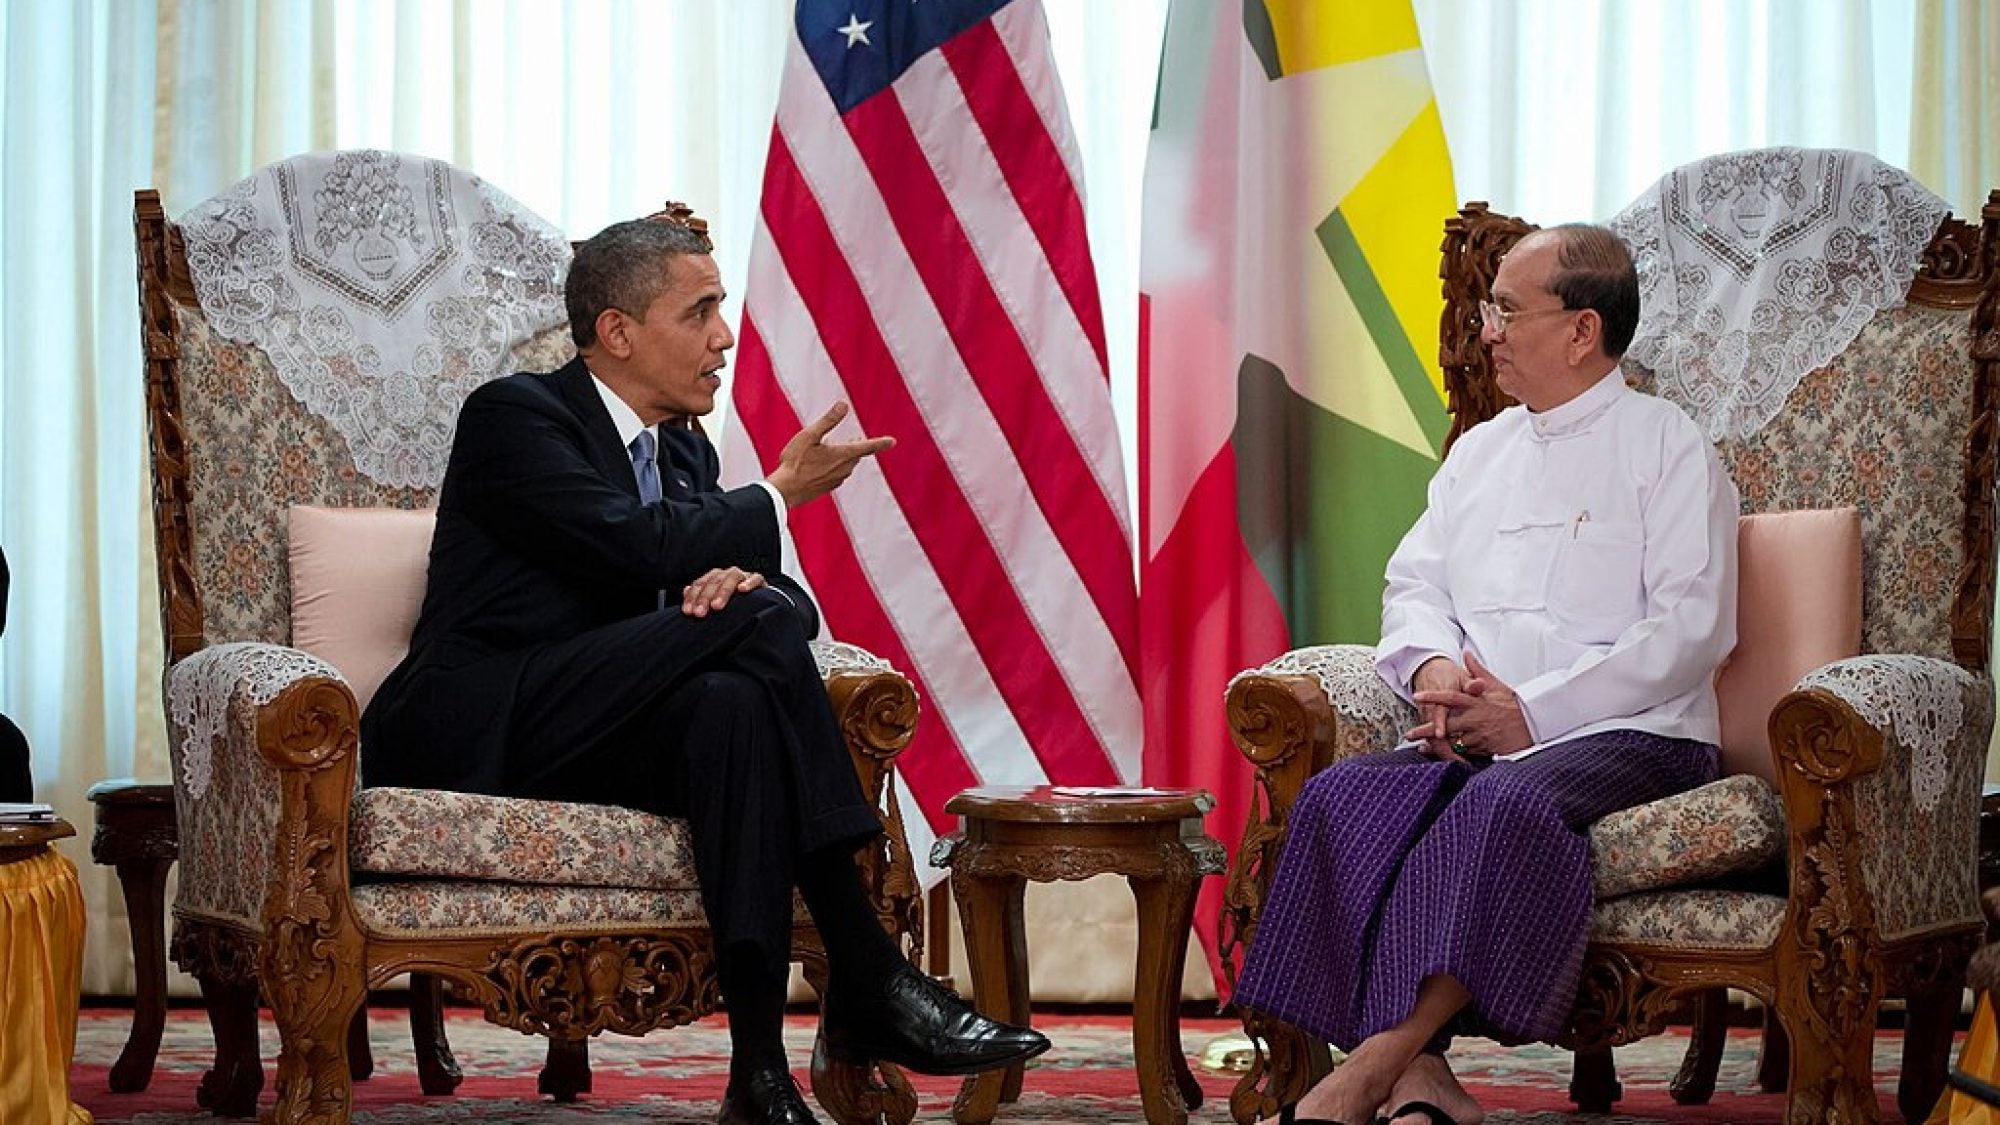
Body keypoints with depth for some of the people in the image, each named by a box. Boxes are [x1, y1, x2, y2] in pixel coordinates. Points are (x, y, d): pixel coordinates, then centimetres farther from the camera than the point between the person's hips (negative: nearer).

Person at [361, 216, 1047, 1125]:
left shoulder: (686, 452, 19)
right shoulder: (513, 417, -5)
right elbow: (638, 544, -20)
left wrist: (739, 579, -14)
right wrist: (778, 497, -5)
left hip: (593, 736, 7)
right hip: (478, 731, -6)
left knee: (732, 702, -31)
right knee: (761, 623, -24)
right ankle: (868, 983, -27)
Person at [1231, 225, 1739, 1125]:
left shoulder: (1666, 447, 3)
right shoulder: (1479, 452, 24)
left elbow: (1690, 627, -8)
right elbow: (1414, 584, 21)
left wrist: (1531, 712, -14)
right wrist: (1436, 667, -5)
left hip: (1631, 734, -6)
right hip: (1478, 734, 6)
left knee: (1508, 804, -39)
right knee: (1343, 796, -24)